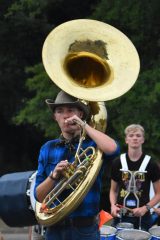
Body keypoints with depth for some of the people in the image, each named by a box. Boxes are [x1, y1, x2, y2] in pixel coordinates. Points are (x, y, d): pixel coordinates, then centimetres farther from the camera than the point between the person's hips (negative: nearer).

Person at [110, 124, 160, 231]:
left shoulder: (150, 164, -1)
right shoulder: (118, 163, 4)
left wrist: (145, 208, -12)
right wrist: (113, 205, -6)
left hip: (142, 217, -1)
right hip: (121, 216, 1)